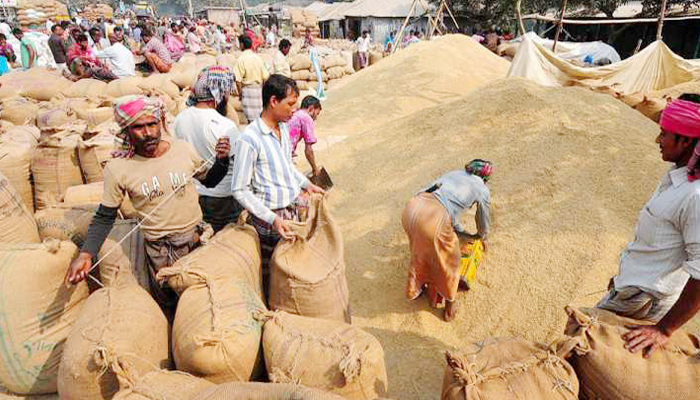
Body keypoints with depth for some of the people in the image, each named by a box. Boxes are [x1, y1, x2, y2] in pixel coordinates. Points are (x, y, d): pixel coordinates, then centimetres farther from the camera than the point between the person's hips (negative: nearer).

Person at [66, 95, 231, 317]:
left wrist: (222, 161, -12)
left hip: (198, 240, 1)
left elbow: (209, 181, 7)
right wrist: (86, 255, -14)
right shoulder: (117, 169, -13)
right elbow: (104, 217, -3)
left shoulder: (183, 150, -9)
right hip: (159, 252, -1)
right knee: (168, 307, 18)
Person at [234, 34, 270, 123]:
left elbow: (238, 79, -17)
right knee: (259, 113, 14)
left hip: (247, 89, -5)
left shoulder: (241, 59, -12)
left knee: (251, 117, 0)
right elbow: (265, 76, 5)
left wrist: (240, 92, -6)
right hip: (259, 88, 5)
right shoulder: (258, 57, 3)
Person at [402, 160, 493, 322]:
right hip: (434, 219, -6)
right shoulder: (483, 190, 17)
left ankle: (415, 289, 54)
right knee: (448, 262, 21)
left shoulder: (454, 173, 32)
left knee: (421, 252, 33)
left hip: (411, 208, 6)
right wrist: (483, 238, 56)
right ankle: (449, 306, 41)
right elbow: (483, 223, 33)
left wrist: (464, 234, 55)